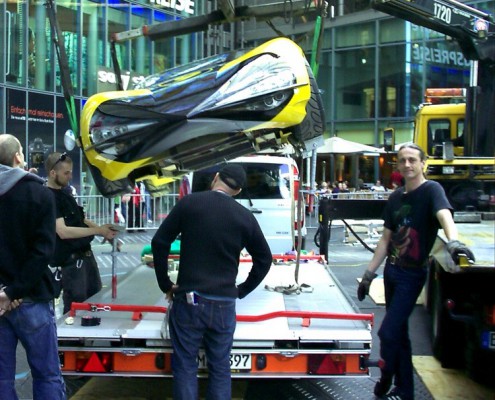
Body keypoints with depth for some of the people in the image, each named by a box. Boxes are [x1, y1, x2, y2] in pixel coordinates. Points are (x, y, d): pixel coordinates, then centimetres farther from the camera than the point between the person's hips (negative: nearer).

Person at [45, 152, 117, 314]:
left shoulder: (65, 192, 11)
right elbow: (63, 232, -26)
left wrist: (101, 228, 3)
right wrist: (98, 231, -23)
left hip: (86, 254, 9)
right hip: (70, 260, -9)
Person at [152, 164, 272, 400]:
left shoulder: (189, 203, -4)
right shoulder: (245, 217, 1)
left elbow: (159, 242, -3)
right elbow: (264, 259, 9)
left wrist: (165, 284, 6)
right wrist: (242, 291, 18)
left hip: (188, 300, -1)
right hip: (224, 304, 2)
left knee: (185, 367, 9)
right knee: (220, 368, 13)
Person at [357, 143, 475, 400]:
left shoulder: (431, 190, -12)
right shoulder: (396, 197, 8)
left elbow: (444, 215, -32)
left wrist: (453, 241, -52)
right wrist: (369, 273, 10)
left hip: (412, 274, -7)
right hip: (391, 270, 7)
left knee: (388, 332, -7)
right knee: (399, 331, 14)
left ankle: (386, 379, 19)